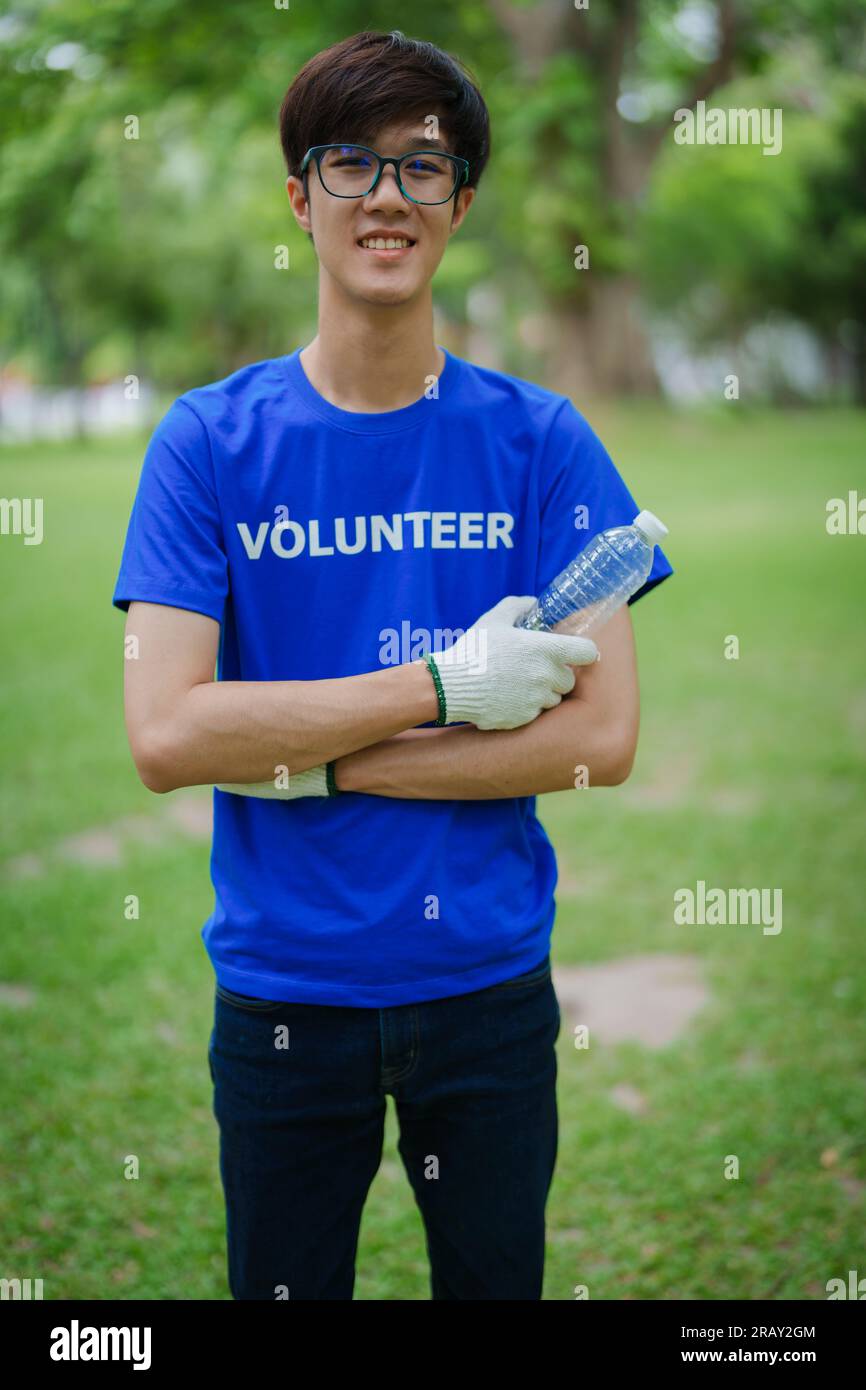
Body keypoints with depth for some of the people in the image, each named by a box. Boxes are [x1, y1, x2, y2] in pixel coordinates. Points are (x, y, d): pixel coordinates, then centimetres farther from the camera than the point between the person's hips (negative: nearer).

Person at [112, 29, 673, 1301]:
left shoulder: (540, 439, -4)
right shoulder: (210, 439, -6)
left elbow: (602, 739, -12)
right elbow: (164, 738, -16)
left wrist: (307, 758, -16)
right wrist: (446, 684, -21)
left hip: (489, 982, 1)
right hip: (282, 992, 0)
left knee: (495, 1279, 19)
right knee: (282, 1285, 19)